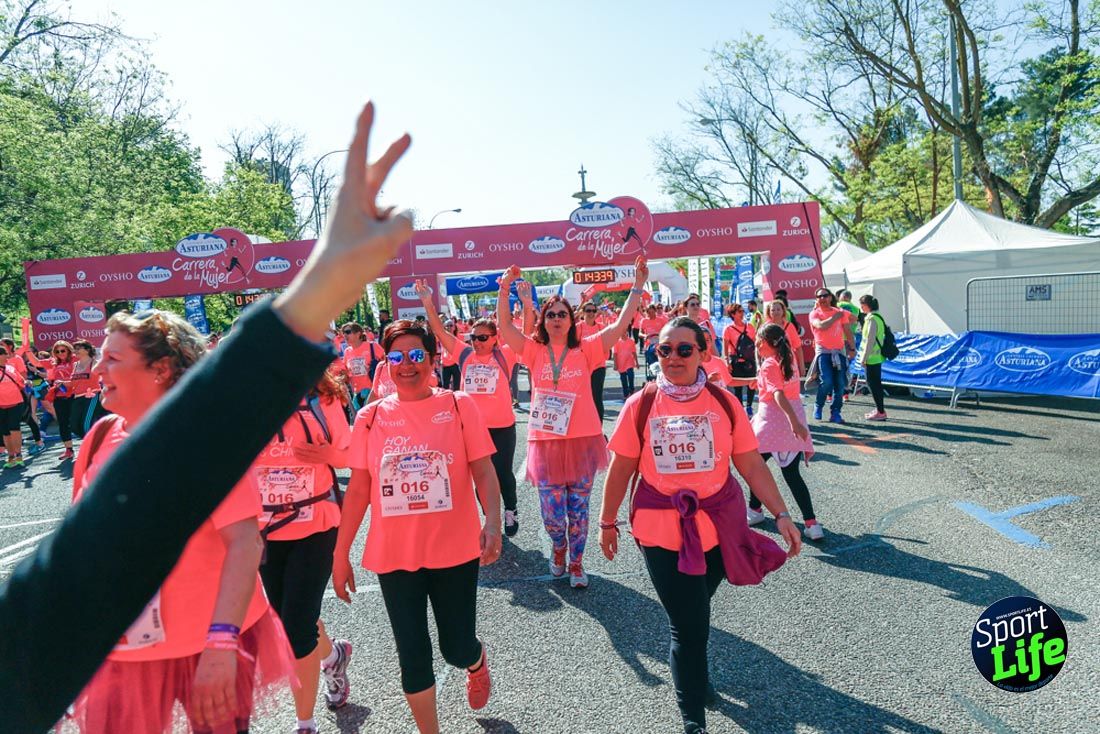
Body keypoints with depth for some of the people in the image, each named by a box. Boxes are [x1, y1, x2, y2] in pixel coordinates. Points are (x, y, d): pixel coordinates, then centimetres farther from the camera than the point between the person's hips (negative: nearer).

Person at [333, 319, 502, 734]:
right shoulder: (370, 417, 1)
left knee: (457, 649, 10)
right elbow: (358, 489, 4)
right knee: (413, 653, 9)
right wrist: (341, 554, 5)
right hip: (393, 555, 2)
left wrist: (493, 522, -22)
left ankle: (477, 663, 48)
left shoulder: (459, 406, -5)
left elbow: (484, 472, -6)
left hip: (455, 550, -1)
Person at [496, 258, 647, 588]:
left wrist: (638, 286, -9)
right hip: (545, 442, 0)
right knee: (552, 512, 3)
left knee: (578, 508, 10)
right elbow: (504, 328, -6)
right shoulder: (535, 352, 3)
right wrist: (504, 289, -15)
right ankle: (559, 548, 36)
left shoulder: (585, 350, 1)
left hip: (582, 440, 0)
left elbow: (620, 326, -5)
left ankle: (576, 562, 30)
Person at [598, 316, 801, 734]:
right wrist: (607, 522, 7)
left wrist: (781, 514, -5)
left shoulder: (724, 403, -2)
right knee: (688, 625, 2)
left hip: (720, 526, 2)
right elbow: (621, 469, 1)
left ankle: (690, 672, 51)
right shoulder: (640, 406, -6)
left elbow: (752, 466, 1)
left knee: (694, 616, 21)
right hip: (662, 531, -2)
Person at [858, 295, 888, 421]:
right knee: (876, 383, 15)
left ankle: (880, 412, -1)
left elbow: (869, 340, -19)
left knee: (873, 384, -4)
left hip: (871, 358, -10)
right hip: (877, 357, 10)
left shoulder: (872, 319, -16)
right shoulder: (877, 317, 14)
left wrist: (863, 358, -16)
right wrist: (863, 356, 19)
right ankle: (879, 409, 23)